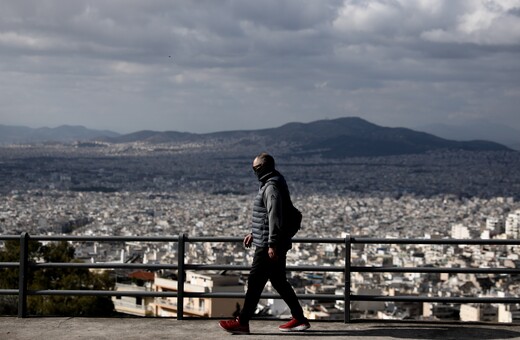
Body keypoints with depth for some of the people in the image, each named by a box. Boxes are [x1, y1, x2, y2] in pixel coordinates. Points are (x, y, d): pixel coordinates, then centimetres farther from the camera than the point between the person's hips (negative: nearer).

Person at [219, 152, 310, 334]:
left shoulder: (272, 187, -16)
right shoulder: (271, 184, 17)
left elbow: (274, 216, -22)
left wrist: (272, 244, -25)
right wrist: (253, 233, 27)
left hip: (268, 245, -10)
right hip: (276, 244, 10)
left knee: (255, 282, -6)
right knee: (279, 281, 14)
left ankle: (242, 322, -3)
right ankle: (299, 319, 16)